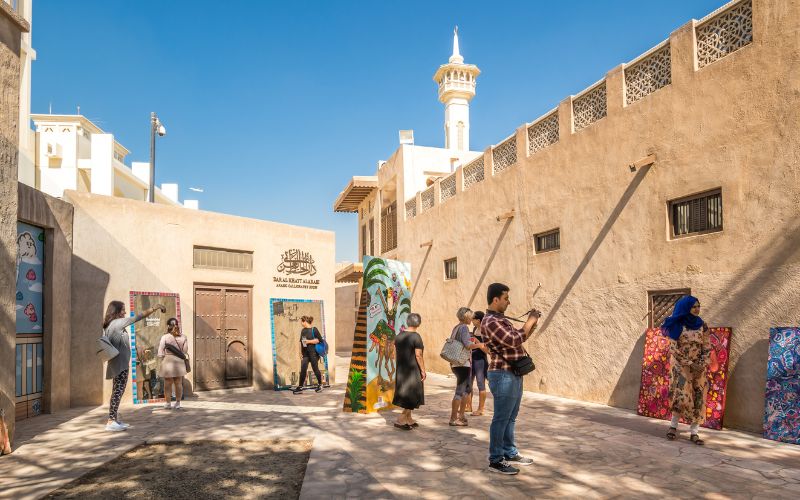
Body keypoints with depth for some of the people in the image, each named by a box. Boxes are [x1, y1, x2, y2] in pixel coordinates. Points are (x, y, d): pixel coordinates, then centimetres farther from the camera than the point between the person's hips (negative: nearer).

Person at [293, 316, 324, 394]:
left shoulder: (314, 329, -7)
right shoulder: (303, 331, 11)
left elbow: (319, 340, -11)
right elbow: (301, 342, 14)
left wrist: (309, 341, -17)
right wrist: (300, 353, 9)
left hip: (313, 353, -5)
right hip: (305, 353, 5)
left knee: (315, 368, 4)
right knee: (303, 370, -2)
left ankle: (320, 385, 22)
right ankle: (300, 388, -1)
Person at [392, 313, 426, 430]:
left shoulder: (399, 336, 6)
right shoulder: (416, 337, -15)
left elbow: (395, 354, 10)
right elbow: (418, 356, -17)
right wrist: (423, 370, -10)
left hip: (400, 370, 7)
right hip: (413, 370, -7)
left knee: (405, 393, 17)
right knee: (413, 396, 2)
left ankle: (409, 420, 26)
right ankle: (400, 420, -3)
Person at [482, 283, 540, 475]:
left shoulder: (501, 319, 15)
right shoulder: (490, 321, -18)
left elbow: (517, 339, 23)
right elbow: (514, 341, -24)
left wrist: (532, 325, 9)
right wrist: (530, 321, -13)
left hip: (513, 374, 10)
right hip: (503, 375, -10)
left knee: (510, 418, 18)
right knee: (501, 419, -3)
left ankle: (510, 453, 29)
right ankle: (496, 460, 6)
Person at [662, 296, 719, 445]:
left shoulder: (702, 326, 3)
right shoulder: (677, 326, -6)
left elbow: (707, 348, 2)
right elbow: (673, 349, -10)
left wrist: (702, 365, -11)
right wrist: (690, 363, -14)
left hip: (699, 368, 3)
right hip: (680, 366, -3)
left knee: (698, 399, 0)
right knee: (682, 396, -14)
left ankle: (694, 432, 6)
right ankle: (673, 426, 3)